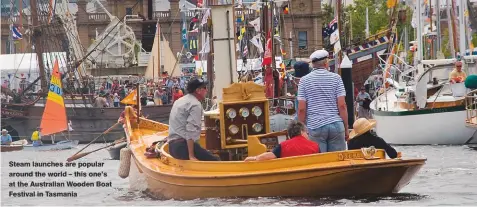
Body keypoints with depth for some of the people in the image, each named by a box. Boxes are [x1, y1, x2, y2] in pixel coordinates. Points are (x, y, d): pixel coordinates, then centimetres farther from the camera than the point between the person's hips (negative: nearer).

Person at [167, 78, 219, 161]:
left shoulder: (179, 101, 19)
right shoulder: (196, 105, -10)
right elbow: (191, 131, -20)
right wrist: (191, 156, -23)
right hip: (183, 145, -10)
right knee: (214, 162, -11)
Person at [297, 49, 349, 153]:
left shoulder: (304, 80, 3)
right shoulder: (336, 78, 3)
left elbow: (302, 109, -1)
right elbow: (342, 105, -2)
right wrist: (346, 128, 4)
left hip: (315, 126, 0)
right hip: (336, 125, 0)